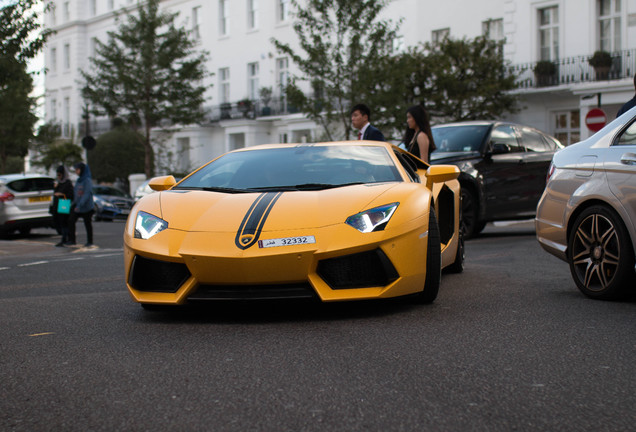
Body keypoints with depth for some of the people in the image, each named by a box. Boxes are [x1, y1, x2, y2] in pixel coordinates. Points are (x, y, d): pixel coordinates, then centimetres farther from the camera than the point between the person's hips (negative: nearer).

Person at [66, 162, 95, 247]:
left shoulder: (87, 180, -13)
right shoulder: (79, 180, 11)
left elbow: (87, 194, -20)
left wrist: (80, 205, -24)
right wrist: (74, 203, 9)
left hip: (86, 207, -7)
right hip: (77, 205, 7)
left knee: (87, 223, 3)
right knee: (71, 220, -5)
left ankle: (89, 242, 14)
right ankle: (71, 240, -1)